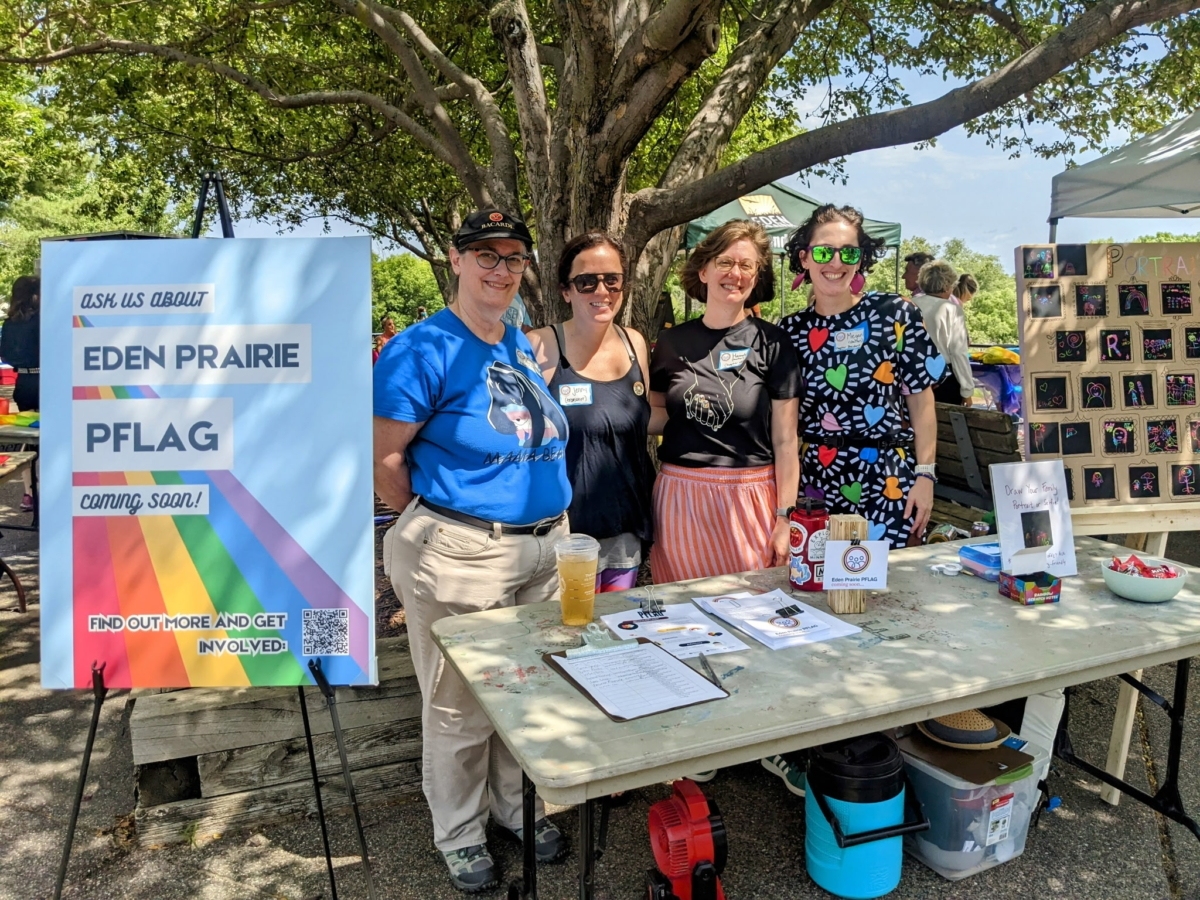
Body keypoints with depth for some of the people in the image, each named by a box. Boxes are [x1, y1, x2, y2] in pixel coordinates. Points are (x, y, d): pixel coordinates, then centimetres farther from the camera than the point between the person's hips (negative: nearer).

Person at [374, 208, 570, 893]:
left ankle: (520, 806, 42)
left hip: (547, 546, 7)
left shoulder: (525, 347, 10)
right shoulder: (423, 349, -13)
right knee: (460, 705, 10)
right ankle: (461, 833, 34)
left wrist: (545, 525, 14)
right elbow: (383, 458, -14)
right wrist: (440, 520, -3)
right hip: (462, 554, -7)